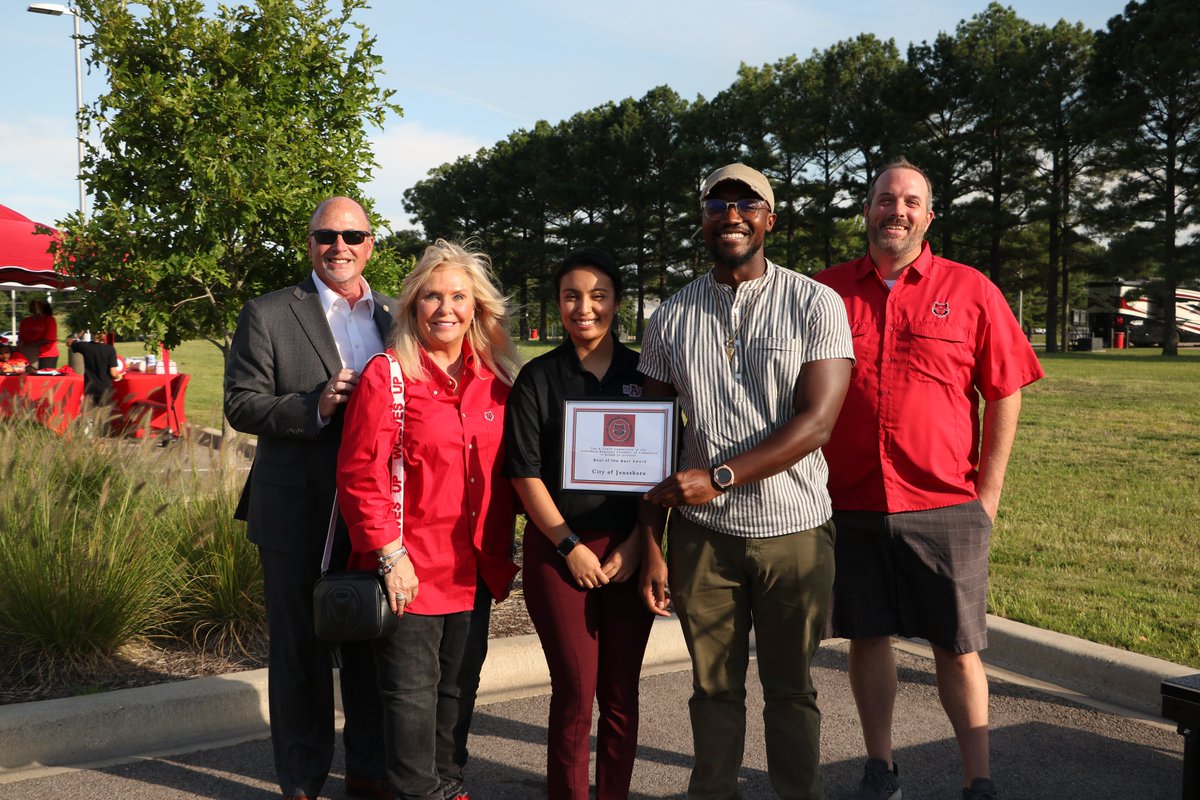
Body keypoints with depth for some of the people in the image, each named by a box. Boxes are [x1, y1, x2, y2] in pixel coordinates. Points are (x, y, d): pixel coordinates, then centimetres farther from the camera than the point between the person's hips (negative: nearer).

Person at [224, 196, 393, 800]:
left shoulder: (395, 317, 9)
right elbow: (240, 404, -7)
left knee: (373, 647, 14)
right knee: (300, 651, 8)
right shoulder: (267, 315, -2)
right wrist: (315, 407, -22)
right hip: (298, 516, -3)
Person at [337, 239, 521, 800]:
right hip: (412, 570, -5)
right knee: (413, 691, 4)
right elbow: (360, 475, -12)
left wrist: (502, 549, 9)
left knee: (459, 687, 17)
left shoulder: (494, 378, 6)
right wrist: (390, 554, -15)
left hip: (476, 570, 5)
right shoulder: (387, 375, -10)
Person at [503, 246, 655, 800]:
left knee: (621, 690, 7)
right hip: (559, 549, -2)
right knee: (575, 690, 1)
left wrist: (636, 543, -4)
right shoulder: (538, 378, 1)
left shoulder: (644, 373, 6)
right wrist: (570, 547, -7)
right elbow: (525, 473, -2)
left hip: (629, 549, 2)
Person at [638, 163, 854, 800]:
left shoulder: (816, 305, -3)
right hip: (702, 535, 2)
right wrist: (651, 548, 1)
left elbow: (817, 420, -13)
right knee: (714, 689, 11)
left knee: (790, 689, 11)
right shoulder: (671, 319, 5)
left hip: (794, 531, -2)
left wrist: (720, 475, -20)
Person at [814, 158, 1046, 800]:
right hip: (849, 506, 2)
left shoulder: (970, 291, 1)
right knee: (867, 637, 11)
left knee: (957, 647, 5)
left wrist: (988, 493, -1)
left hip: (945, 507, -1)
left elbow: (1005, 394, 3)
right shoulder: (826, 291, 5)